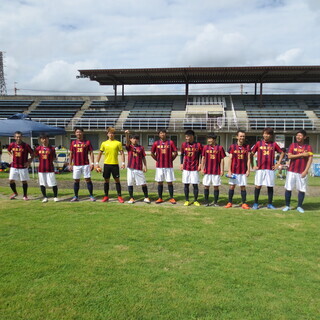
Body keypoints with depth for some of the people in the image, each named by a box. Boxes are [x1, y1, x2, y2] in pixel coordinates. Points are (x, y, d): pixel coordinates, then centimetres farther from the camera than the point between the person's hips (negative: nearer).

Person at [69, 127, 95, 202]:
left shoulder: (87, 142, 1)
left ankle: (91, 195, 7)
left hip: (86, 164, -2)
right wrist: (70, 164, 8)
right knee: (76, 181, 7)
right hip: (76, 165, 2)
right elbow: (71, 154, 12)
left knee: (88, 179, -2)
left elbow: (91, 153, 1)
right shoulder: (73, 143, 8)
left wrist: (92, 163, -8)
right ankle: (76, 196, 17)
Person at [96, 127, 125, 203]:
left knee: (117, 180, 0)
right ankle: (106, 196, 18)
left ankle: (119, 196, 7)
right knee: (106, 180, 7)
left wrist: (123, 163, -9)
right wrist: (97, 163, 5)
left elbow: (122, 153, 1)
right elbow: (100, 154, 12)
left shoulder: (118, 143, 1)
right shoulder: (104, 143, 8)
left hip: (115, 164, -2)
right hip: (106, 164, 2)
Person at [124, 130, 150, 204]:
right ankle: (131, 198, 15)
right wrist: (127, 134, -32)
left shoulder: (141, 147, 8)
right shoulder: (129, 147, 6)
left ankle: (146, 197, 13)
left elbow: (143, 157, 9)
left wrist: (145, 166, 2)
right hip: (130, 168, 0)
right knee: (130, 184, 3)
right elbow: (127, 142, -15)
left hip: (139, 169, 0)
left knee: (143, 183, 1)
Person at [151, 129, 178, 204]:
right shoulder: (156, 143, 4)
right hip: (159, 166, 1)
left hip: (169, 166, -1)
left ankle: (171, 198, 10)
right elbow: (152, 153, 11)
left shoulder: (170, 142, 1)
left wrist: (171, 160, 0)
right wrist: (157, 160, 6)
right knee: (160, 182, 6)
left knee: (170, 182, 2)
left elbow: (175, 153, 3)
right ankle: (160, 198, 15)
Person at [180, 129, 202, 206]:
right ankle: (187, 200, 15)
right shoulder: (184, 144, 4)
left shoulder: (198, 145, -4)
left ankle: (195, 201, 13)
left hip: (195, 168, -2)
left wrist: (200, 164, -5)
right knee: (186, 184, 5)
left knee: (195, 185, 0)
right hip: (186, 168, 2)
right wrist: (181, 164, 4)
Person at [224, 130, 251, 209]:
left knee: (243, 187, 4)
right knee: (232, 186, 5)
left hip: (243, 171, 0)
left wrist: (248, 170, -4)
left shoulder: (247, 147, 4)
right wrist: (229, 170, -4)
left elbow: (248, 159, 3)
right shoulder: (232, 146, 1)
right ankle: (229, 202, 14)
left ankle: (244, 203, 11)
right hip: (234, 170, 0)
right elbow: (230, 159, 1)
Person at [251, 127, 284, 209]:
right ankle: (256, 203, 10)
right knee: (258, 186, 0)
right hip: (260, 169, -1)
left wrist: (278, 164, 8)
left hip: (270, 169, 1)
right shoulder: (258, 143, 4)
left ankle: (270, 204, 16)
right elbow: (251, 154, 8)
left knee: (270, 186, 5)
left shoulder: (274, 144, 6)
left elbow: (282, 153, 16)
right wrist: (252, 166, 3)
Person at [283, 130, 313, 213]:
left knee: (302, 190, 1)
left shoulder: (308, 147, 4)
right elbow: (289, 156, -6)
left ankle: (299, 206, 16)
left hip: (302, 172, 0)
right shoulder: (292, 145, 6)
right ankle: (287, 206, 12)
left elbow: (310, 159, -3)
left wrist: (306, 171, -12)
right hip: (292, 171, 0)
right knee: (288, 189, 0)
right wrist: (302, 154, -13)